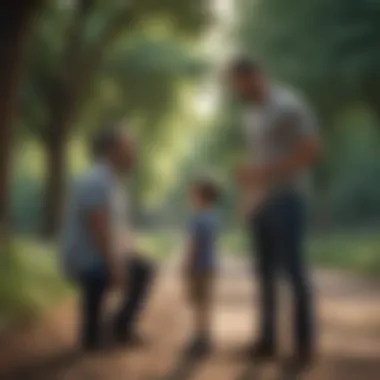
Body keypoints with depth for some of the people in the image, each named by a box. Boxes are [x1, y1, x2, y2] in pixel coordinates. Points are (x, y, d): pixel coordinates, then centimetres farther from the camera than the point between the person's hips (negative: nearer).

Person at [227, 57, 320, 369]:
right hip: (260, 203, 8)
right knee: (266, 273, 5)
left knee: (293, 271, -6)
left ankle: (304, 343, 1)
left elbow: (310, 153, -16)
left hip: (287, 200, -8)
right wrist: (249, 197, 12)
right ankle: (267, 340, 9)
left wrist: (263, 173, -19)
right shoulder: (254, 113, 17)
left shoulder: (289, 105, -9)